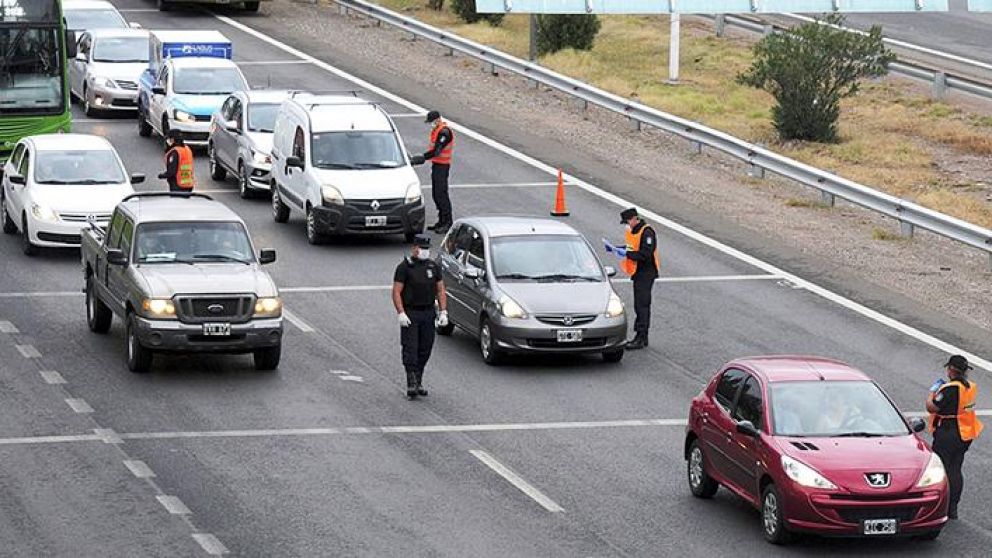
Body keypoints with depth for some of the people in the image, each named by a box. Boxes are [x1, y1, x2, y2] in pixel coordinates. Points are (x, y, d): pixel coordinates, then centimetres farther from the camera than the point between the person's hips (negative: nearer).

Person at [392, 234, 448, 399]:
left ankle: (418, 382, 17)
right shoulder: (404, 267, -5)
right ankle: (412, 384, -14)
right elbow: (396, 292, -8)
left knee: (425, 349, 7)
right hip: (410, 314, -5)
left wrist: (443, 312, 2)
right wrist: (401, 314, -17)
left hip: (428, 313, 5)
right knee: (410, 349, -10)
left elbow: (440, 291, 12)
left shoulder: (434, 266, 10)